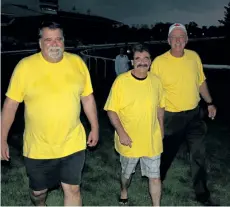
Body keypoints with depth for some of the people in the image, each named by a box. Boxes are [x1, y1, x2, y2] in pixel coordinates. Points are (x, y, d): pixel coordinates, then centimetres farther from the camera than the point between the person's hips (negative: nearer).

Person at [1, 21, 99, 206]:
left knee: (72, 190, 8)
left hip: (72, 145, 1)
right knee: (38, 191, 20)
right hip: (37, 148, 0)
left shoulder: (77, 62, -4)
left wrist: (95, 128, 8)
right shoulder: (25, 66, -11)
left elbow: (87, 97, 5)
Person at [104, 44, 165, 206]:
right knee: (127, 173, 22)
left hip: (153, 141, 2)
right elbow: (111, 110, -13)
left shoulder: (155, 81, -4)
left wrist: (161, 129, 11)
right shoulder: (121, 81, -16)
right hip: (129, 140, -1)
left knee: (155, 176, 8)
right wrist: (121, 132, -20)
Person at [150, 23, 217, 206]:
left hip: (194, 114, 4)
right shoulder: (159, 62, -15)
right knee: (167, 153, 12)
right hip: (172, 116, -4)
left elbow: (201, 81, 12)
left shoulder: (194, 57, -1)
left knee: (199, 155, 12)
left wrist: (210, 103, 15)